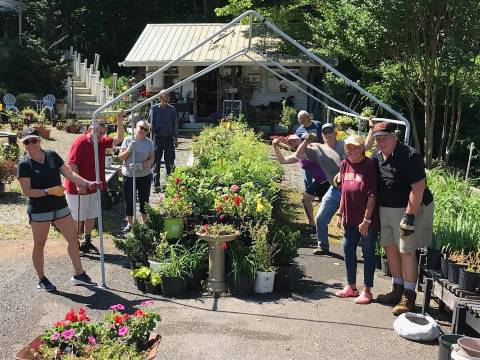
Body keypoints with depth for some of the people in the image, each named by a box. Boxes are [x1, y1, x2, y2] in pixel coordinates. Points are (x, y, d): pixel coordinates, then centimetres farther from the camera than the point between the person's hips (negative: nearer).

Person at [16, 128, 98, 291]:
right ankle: (42, 280, 25)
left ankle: (79, 274, 23)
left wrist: (87, 183, -8)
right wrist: (48, 191, -24)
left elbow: (70, 174, 3)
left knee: (73, 238, 9)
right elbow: (27, 192, -14)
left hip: (60, 206, 5)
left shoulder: (52, 155, 2)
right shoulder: (24, 164, -10)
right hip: (39, 210, -5)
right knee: (39, 244, 8)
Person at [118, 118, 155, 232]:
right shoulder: (127, 140, -2)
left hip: (145, 176, 0)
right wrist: (128, 150, -19)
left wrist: (141, 165, -20)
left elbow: (152, 159, -4)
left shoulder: (149, 143, -1)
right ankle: (129, 223, 23)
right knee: (129, 200, 6)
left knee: (144, 200, 11)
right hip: (129, 176, 0)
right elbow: (120, 157, -2)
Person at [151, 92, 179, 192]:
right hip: (158, 138, -1)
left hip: (169, 138, 1)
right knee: (156, 162, 2)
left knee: (170, 162, 5)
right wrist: (154, 133, -6)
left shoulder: (172, 109, 5)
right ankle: (156, 184, 8)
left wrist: (176, 138, 5)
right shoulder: (155, 108, 1)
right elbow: (152, 123, 2)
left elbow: (175, 124, 8)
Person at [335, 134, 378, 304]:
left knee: (368, 253, 6)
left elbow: (372, 195, -16)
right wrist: (340, 213, 12)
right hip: (350, 219, 7)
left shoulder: (370, 165, -14)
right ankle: (351, 286, 29)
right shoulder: (345, 165, 5)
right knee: (348, 251, 14)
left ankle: (367, 290, 17)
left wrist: (366, 220, -18)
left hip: (367, 220, -6)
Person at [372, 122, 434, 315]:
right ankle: (397, 290, 28)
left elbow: (419, 187, -22)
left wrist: (409, 216, -24)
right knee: (390, 248, 13)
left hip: (410, 209, -8)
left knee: (406, 252, -3)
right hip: (386, 210, 8)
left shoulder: (409, 156, -19)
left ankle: (409, 297, 9)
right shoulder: (377, 155, 5)